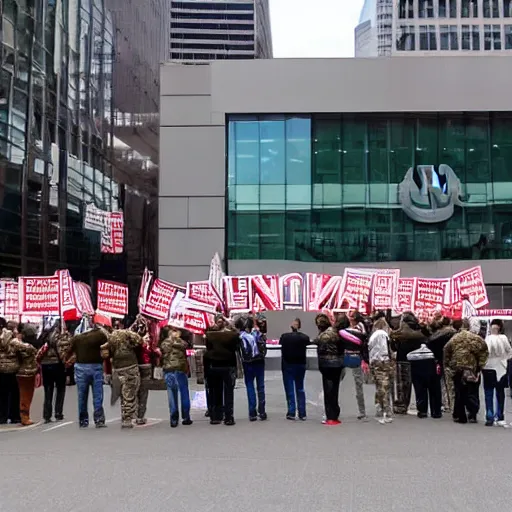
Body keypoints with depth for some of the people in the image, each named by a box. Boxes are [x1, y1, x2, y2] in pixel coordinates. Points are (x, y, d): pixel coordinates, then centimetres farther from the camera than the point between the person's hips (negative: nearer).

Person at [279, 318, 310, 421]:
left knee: (289, 389, 6)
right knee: (300, 389, 11)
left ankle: (291, 413, 4)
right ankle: (302, 414, 9)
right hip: (300, 365, 2)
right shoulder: (304, 337, -9)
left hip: (287, 366, -2)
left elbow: (280, 343, 3)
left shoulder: (285, 337, -12)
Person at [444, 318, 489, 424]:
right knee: (472, 393, 7)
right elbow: (483, 353, -11)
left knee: (459, 393, 11)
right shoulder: (476, 339, -9)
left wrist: (448, 364, 16)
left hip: (457, 370, 3)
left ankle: (459, 416, 15)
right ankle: (472, 416, 5)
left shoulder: (454, 338, 4)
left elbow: (447, 351, 7)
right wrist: (480, 367, -5)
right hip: (472, 370, -3)